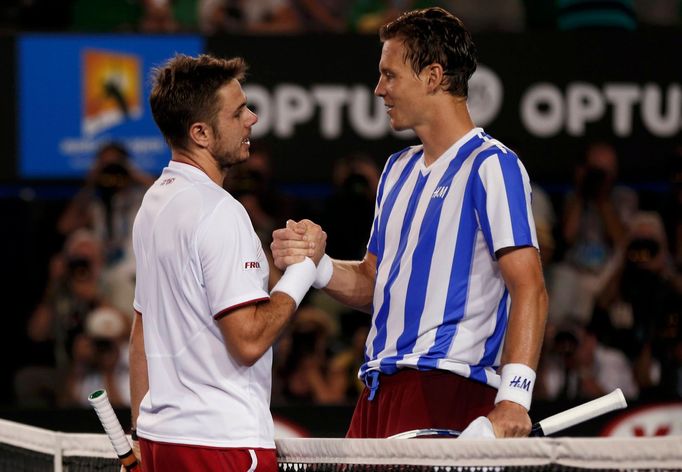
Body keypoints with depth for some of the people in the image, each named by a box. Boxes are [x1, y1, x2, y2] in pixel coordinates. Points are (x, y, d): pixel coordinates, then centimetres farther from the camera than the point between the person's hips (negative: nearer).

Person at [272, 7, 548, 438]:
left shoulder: (491, 166, -6)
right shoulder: (399, 168, 21)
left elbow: (529, 289, -15)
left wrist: (513, 398, -26)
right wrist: (314, 265, 3)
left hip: (446, 389, -8)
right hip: (380, 387, 8)